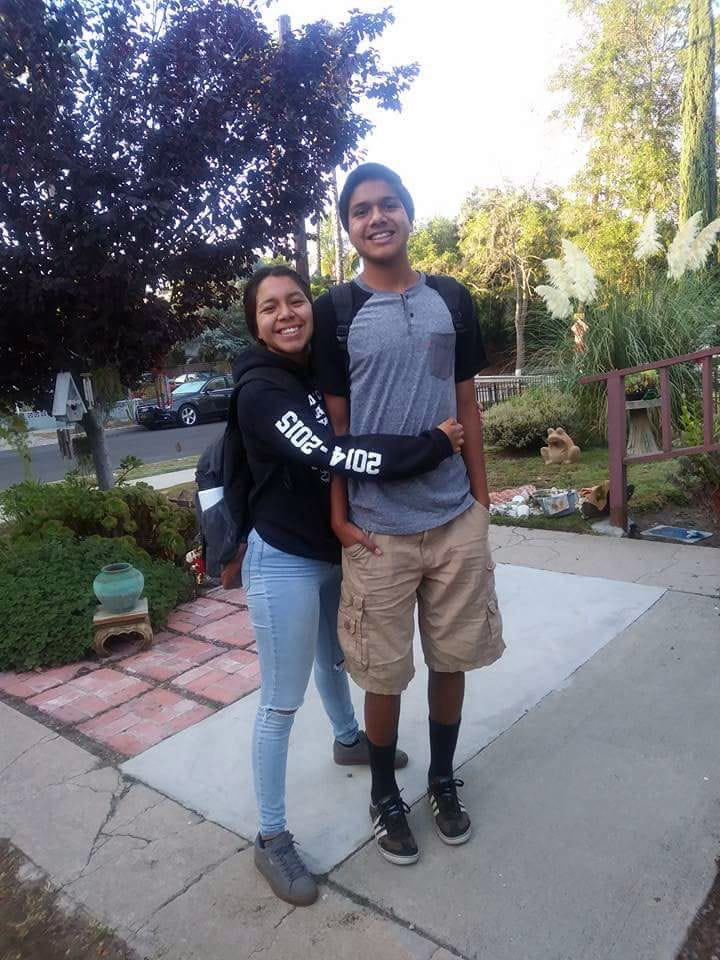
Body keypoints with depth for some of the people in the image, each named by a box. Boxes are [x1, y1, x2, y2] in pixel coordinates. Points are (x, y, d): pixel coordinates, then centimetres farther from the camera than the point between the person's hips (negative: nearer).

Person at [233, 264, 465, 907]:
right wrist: (434, 445, -27)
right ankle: (272, 840, 19)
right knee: (282, 703, 2)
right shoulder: (260, 389, -20)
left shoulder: (322, 370, 4)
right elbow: (331, 455, -31)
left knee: (335, 658, 29)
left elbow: (348, 437, 16)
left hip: (335, 552, 8)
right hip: (284, 562, -8)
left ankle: (348, 739, 55)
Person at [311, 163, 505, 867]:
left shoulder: (452, 299, 6)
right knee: (385, 674, 9)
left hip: (458, 521, 3)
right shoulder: (334, 312, -1)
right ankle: (384, 795, 34)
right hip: (378, 529, -3)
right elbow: (334, 421, -1)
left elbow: (466, 405, 9)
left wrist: (481, 498, 7)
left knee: (452, 658, 15)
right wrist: (339, 516, -5)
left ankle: (443, 780, 39)